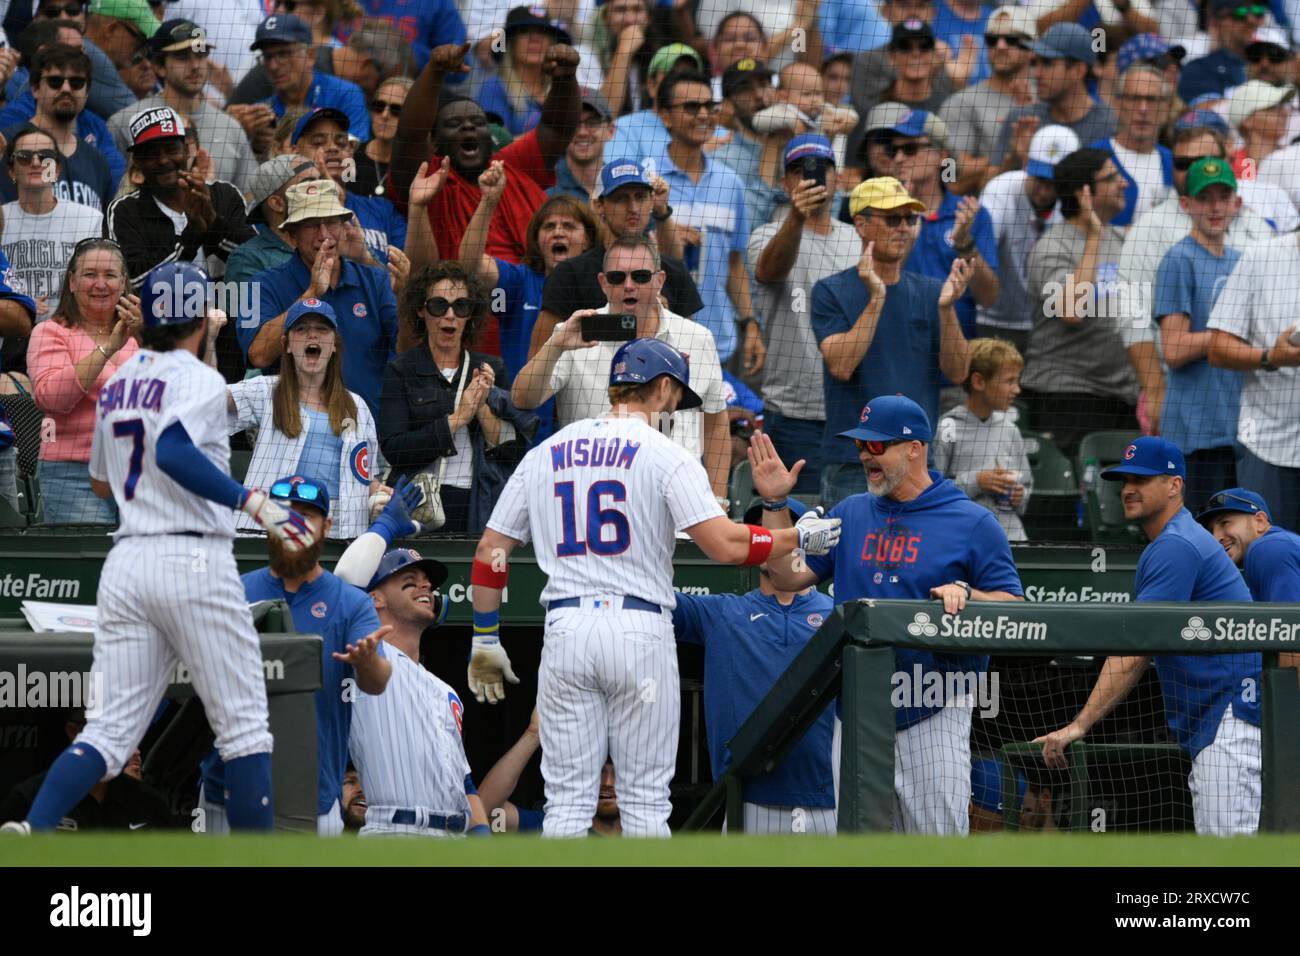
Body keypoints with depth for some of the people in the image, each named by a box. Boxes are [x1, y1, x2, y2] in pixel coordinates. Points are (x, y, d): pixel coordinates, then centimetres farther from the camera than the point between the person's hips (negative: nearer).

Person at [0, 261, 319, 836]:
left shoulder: (118, 385, 16)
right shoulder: (199, 380, -5)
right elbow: (172, 453, -24)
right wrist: (253, 502, -26)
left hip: (125, 566, 6)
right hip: (195, 562, -6)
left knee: (113, 728, 3)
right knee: (243, 724, 2)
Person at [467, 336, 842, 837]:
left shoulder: (544, 455, 12)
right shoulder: (665, 456, -3)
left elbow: (491, 551, 11)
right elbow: (726, 546, -12)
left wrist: (485, 639, 17)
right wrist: (799, 538, 4)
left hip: (565, 627, 3)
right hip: (641, 628, -3)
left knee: (568, 800, 4)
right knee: (644, 799, 3)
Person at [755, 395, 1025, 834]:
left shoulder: (972, 523, -1)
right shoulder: (850, 515, 14)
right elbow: (789, 576, 12)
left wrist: (966, 595, -21)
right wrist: (776, 504, 3)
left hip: (934, 717, -5)